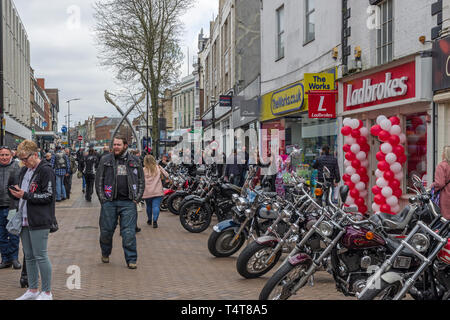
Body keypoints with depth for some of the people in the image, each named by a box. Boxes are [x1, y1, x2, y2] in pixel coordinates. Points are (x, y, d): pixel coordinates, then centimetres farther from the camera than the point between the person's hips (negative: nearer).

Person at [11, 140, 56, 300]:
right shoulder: (24, 171, 16)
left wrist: (25, 195, -18)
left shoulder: (46, 171, -10)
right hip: (25, 220, 8)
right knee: (29, 256, 13)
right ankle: (33, 290, 23)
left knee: (40, 256, -5)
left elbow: (48, 196, -15)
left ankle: (47, 292, 5)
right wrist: (16, 194, 9)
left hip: (39, 221, -8)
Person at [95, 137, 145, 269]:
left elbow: (141, 181, 14)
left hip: (128, 202, 0)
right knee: (106, 231, 8)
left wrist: (137, 198, 3)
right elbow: (98, 180, 7)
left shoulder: (135, 161, 10)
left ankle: (131, 259, 4)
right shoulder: (105, 160, 7)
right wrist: (102, 198, -2)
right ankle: (105, 254, 32)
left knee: (129, 233, -4)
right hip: (109, 202, 1)